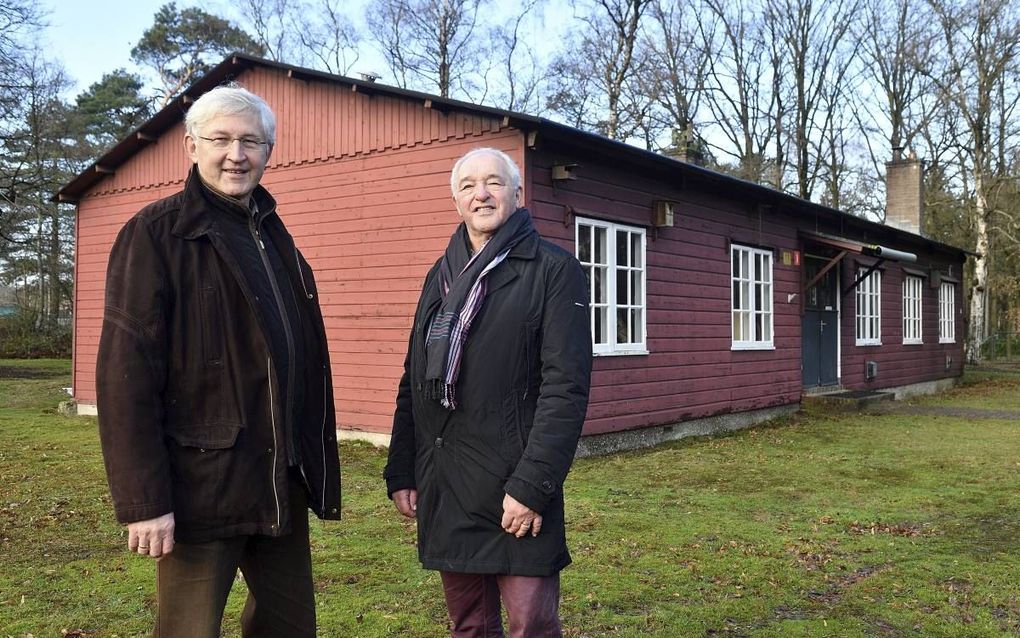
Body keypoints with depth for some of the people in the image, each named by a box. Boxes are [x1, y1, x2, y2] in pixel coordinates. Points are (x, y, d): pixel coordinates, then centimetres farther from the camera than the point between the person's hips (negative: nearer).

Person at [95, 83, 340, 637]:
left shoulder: (274, 236, 13)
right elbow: (127, 376, -14)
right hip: (201, 483, -6)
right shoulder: (156, 233, -8)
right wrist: (143, 500, -19)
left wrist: (317, 471, 14)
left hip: (284, 484, 7)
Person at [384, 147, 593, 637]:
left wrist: (532, 485, -18)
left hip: (514, 487, -5)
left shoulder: (554, 270, -4)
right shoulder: (441, 276, 15)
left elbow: (566, 386, -12)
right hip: (442, 487, 6)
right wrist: (400, 473, 11)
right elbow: (414, 379, 16)